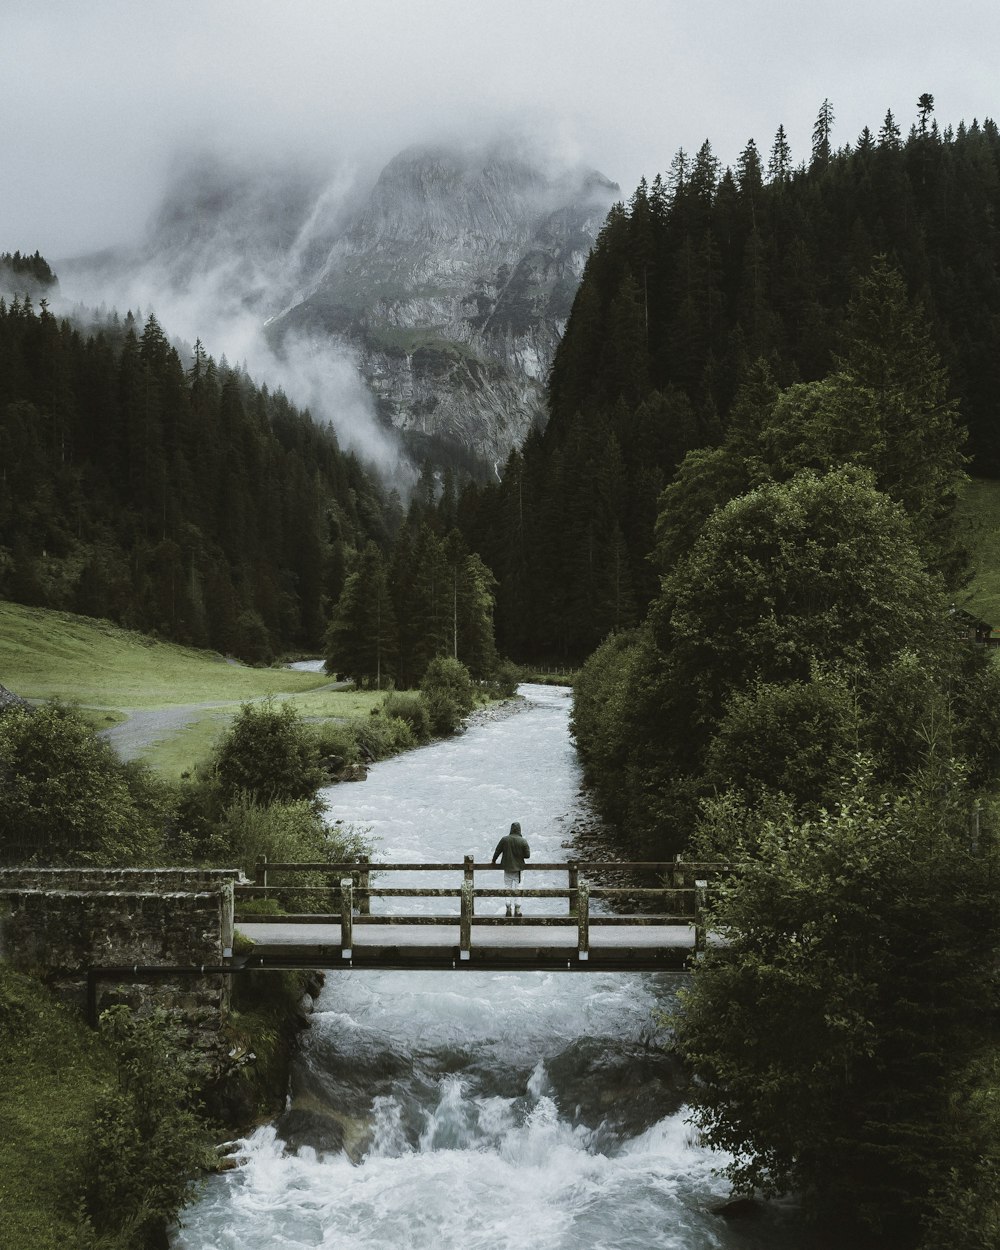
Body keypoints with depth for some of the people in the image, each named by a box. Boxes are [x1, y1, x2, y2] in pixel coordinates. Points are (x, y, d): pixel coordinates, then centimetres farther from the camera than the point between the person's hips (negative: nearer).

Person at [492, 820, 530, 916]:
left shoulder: (504, 839, -9)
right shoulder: (523, 841, -11)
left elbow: (497, 851, -2)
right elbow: (527, 855, -8)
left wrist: (493, 861, 15)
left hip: (507, 868, 1)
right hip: (518, 868, -1)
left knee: (507, 887, 11)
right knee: (518, 888, 8)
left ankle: (508, 907, 9)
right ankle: (517, 909, 8)